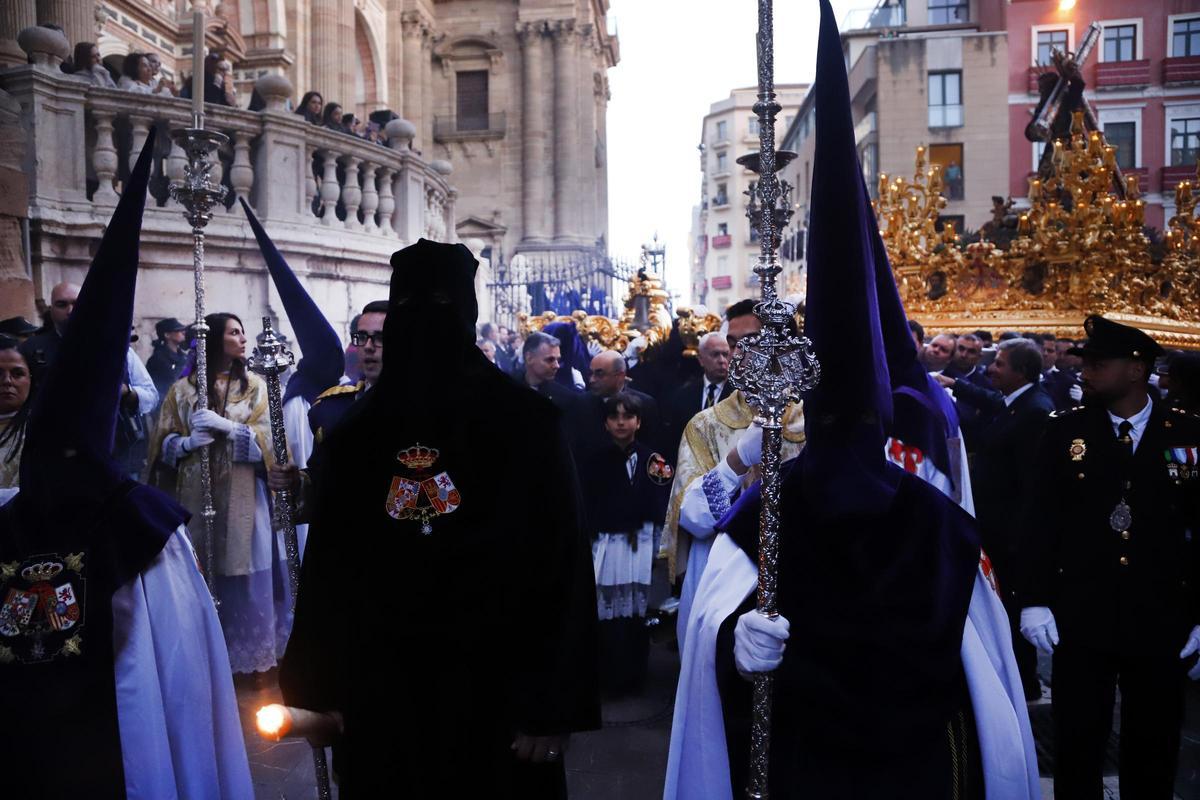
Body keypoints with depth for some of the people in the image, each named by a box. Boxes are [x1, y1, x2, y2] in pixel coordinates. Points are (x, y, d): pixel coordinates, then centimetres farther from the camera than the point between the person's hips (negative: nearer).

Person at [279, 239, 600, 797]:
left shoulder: (526, 427, -6)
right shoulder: (352, 439, 5)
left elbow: (561, 568, -10)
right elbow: (326, 570, 7)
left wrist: (552, 704, -13)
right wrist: (320, 689, 5)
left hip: (493, 693, -3)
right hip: (380, 693, 3)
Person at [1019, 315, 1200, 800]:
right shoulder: (1065, 431, -1)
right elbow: (1040, 520, -1)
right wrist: (1034, 600, -6)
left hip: (1161, 622, 0)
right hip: (1080, 617, 0)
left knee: (1153, 753, 15)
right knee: (1077, 747, 9)